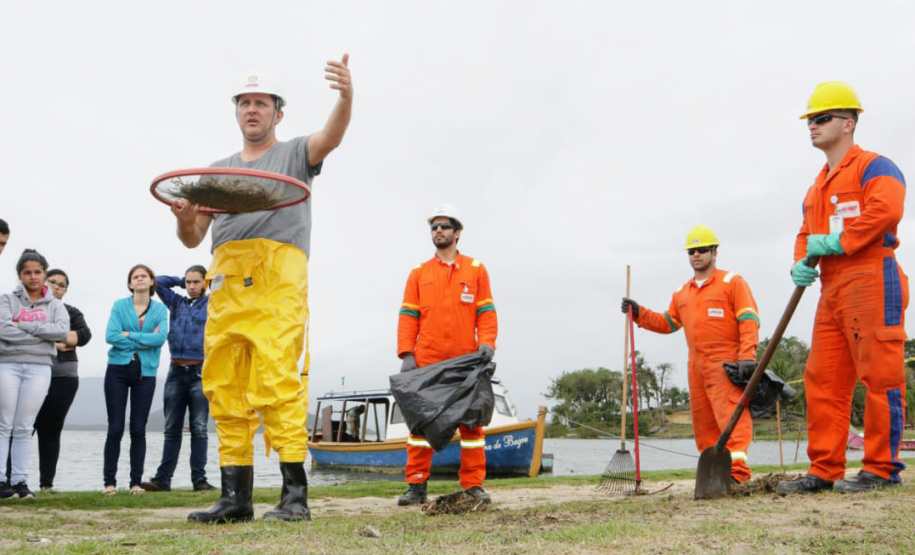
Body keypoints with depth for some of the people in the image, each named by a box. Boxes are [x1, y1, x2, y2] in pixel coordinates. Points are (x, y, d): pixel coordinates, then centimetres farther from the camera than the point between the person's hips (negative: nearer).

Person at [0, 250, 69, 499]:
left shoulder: (55, 305, 12)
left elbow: (62, 330, -7)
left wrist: (25, 325, -10)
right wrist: (43, 333, -7)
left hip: (39, 368, 1)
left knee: (24, 428, 3)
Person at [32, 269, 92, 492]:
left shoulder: (72, 312, 15)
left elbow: (85, 335, -2)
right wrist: (57, 343, -11)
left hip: (63, 377, 2)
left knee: (51, 431, 3)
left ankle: (46, 484, 6)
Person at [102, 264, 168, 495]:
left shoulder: (160, 309, 7)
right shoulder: (120, 305, 5)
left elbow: (161, 337, -9)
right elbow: (110, 335, -8)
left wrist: (129, 335, -11)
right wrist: (144, 342, -9)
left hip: (145, 372, 1)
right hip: (118, 369, 0)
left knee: (138, 429, 2)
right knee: (115, 428, -1)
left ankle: (136, 482, 7)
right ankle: (110, 482, 4)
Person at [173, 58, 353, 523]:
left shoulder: (295, 154, 15)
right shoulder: (218, 170, 27)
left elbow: (331, 137, -8)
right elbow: (192, 238, 23)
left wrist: (346, 96, -28)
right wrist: (184, 217, -1)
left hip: (278, 278, -5)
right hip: (226, 280, 5)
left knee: (277, 379, -16)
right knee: (224, 388, 1)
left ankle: (295, 494, -15)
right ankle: (235, 496, 6)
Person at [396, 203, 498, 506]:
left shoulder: (475, 269, 10)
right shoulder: (419, 273, 12)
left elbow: (486, 312, 7)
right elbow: (408, 316, 7)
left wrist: (487, 342, -9)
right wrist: (407, 353, -4)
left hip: (465, 362, 0)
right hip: (426, 363, 1)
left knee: (471, 421, 1)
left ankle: (473, 485, 7)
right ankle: (416, 485, 6)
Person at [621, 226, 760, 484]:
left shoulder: (732, 282, 0)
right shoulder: (682, 293, 20)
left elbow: (749, 320, -7)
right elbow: (667, 323, 25)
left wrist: (747, 357, -17)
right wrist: (639, 313, 10)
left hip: (725, 364, -7)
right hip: (696, 365, 7)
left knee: (731, 415, -16)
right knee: (703, 423, 7)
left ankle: (737, 470, -23)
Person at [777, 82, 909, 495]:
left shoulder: (874, 167, -2)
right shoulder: (816, 188, 25)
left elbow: (885, 211, -19)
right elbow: (807, 234, 26)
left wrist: (837, 242, -16)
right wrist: (801, 263, 5)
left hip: (871, 279, -9)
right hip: (832, 290, 9)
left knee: (879, 376, -7)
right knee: (822, 381, 6)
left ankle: (882, 468, -1)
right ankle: (825, 470, 10)